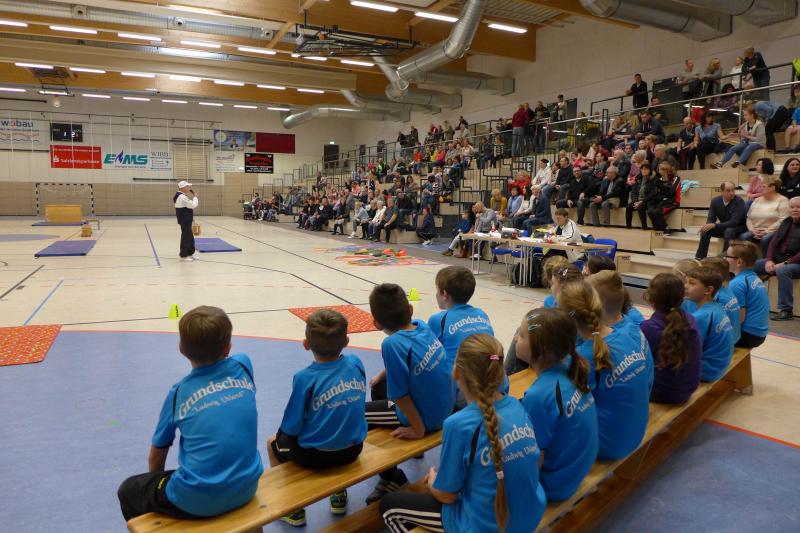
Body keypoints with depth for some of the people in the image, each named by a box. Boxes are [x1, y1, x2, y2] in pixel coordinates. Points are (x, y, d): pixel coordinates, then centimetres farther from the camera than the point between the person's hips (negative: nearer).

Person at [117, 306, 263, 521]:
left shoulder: (179, 392, -3)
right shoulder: (243, 366, -1)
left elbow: (156, 456, 12)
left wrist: (156, 481, 26)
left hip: (198, 501, -4)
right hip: (246, 488, 5)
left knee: (128, 491, 23)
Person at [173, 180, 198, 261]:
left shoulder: (180, 196, 15)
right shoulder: (182, 197, -19)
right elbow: (193, 205, -21)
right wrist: (195, 197, -8)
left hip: (185, 220, 11)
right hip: (185, 221, -11)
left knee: (190, 237, 17)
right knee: (186, 237, -3)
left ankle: (190, 253, 26)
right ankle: (183, 256, 4)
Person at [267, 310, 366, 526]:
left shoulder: (305, 378, -22)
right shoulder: (355, 363, -9)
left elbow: (291, 429, -14)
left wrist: (280, 436, 8)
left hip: (316, 456, -4)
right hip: (353, 449, 5)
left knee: (273, 443, 24)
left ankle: (294, 510, 29)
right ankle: (339, 495, 43)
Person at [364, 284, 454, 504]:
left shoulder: (392, 344, -28)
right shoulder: (421, 325, -6)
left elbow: (400, 396, -23)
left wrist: (418, 430, -11)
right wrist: (381, 375, 23)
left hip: (426, 418, -8)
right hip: (445, 406, 8)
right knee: (379, 387, 28)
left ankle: (392, 478, 21)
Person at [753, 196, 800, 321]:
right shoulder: (786, 222, 13)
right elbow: (774, 242, 9)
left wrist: (785, 263, -23)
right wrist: (769, 260, -7)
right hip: (777, 259, 7)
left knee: (782, 271, -38)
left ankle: (786, 310, -30)